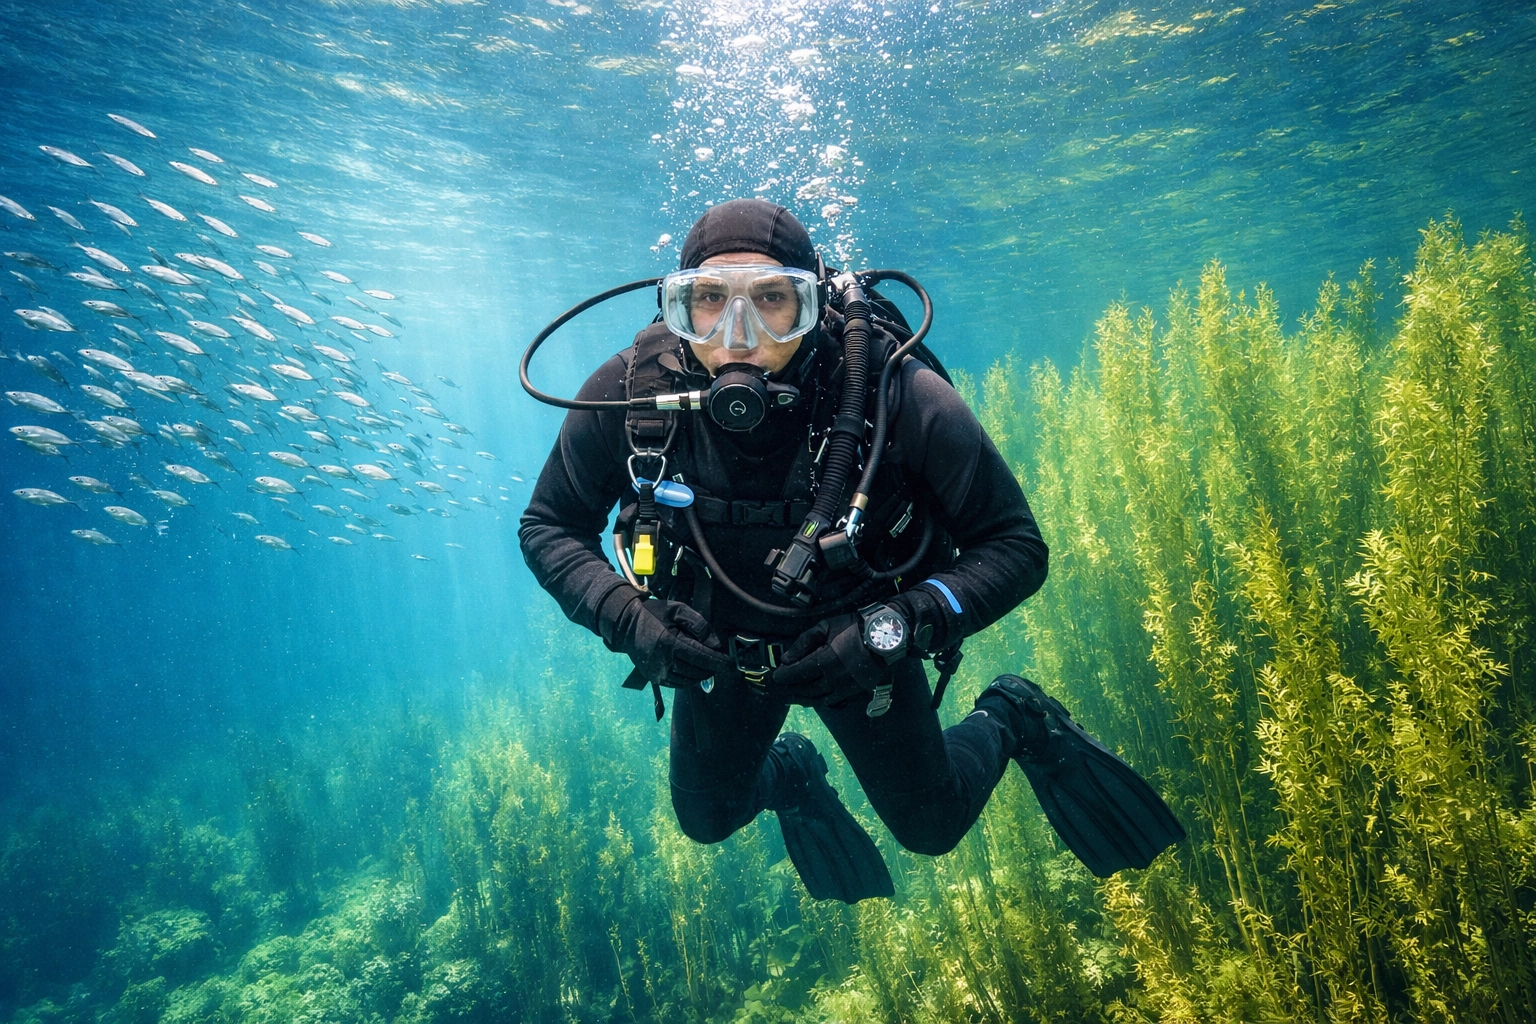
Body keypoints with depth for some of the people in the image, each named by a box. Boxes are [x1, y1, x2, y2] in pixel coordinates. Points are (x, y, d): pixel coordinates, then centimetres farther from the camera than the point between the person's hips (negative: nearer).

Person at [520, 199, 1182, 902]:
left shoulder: (898, 395, -34)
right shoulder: (629, 392, -28)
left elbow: (1017, 547, -25)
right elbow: (547, 526, -13)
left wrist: (895, 630, -37)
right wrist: (625, 616, -30)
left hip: (858, 638, -2)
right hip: (717, 645, 2)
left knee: (931, 826, 13)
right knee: (708, 820, 19)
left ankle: (1014, 720, 42)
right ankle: (789, 773, 53)